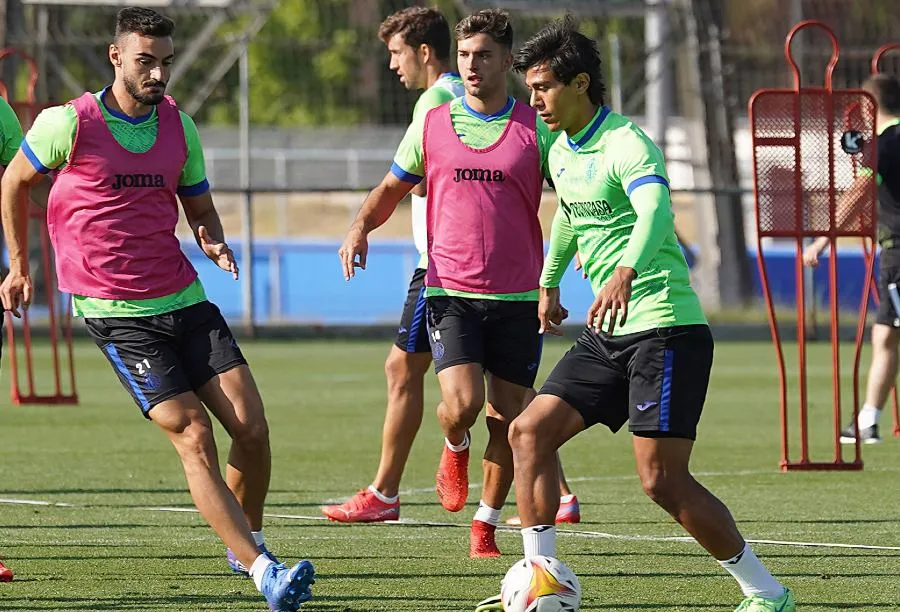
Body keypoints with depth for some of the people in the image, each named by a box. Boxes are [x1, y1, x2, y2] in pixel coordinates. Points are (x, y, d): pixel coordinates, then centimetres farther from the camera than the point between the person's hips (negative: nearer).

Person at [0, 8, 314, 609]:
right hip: (115, 312, -5)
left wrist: (214, 242, -4)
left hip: (185, 299, 5)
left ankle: (248, 541, 18)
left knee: (252, 428, -7)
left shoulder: (179, 126, 8)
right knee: (193, 435, -16)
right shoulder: (69, 124, -6)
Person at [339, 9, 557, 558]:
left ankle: (486, 526, 19)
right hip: (451, 291, 0)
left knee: (507, 419, 2)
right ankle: (455, 449, 19)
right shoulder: (431, 125, 5)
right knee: (462, 404, -17)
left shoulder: (536, 130, 0)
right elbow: (392, 188, 18)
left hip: (518, 297, 0)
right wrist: (361, 227, -2)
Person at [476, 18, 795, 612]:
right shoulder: (560, 151, 11)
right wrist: (550, 282, 41)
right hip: (608, 335, 9)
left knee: (663, 478, -13)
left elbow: (655, 207, -37)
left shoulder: (626, 143, -17)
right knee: (530, 431, -1)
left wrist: (625, 272, -55)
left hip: (666, 328, -9)